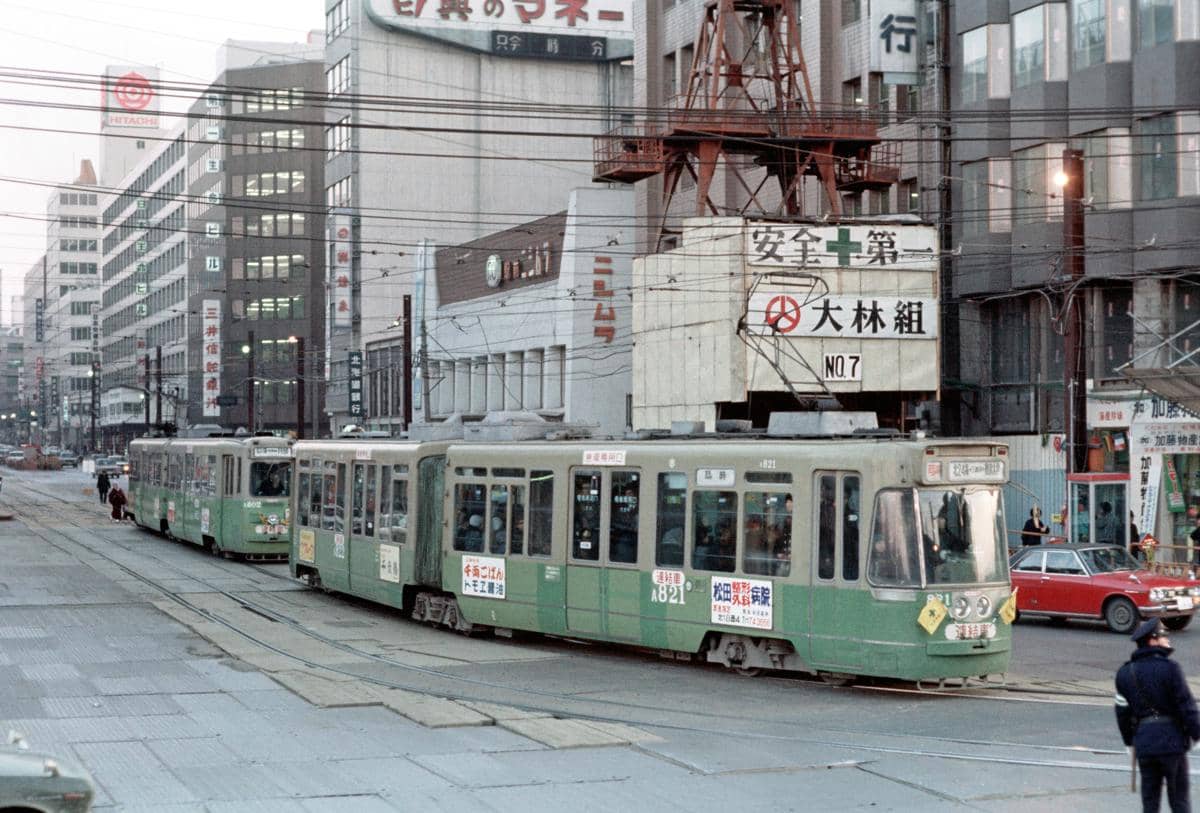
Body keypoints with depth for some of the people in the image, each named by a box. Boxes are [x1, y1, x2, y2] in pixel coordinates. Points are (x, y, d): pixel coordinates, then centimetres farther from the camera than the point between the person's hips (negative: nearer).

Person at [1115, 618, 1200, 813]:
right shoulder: (1169, 668, -11)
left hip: (1143, 741, 4)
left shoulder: (1125, 672, 7)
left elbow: (1122, 711, 10)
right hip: (1172, 739, -4)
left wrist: (1129, 741, 19)